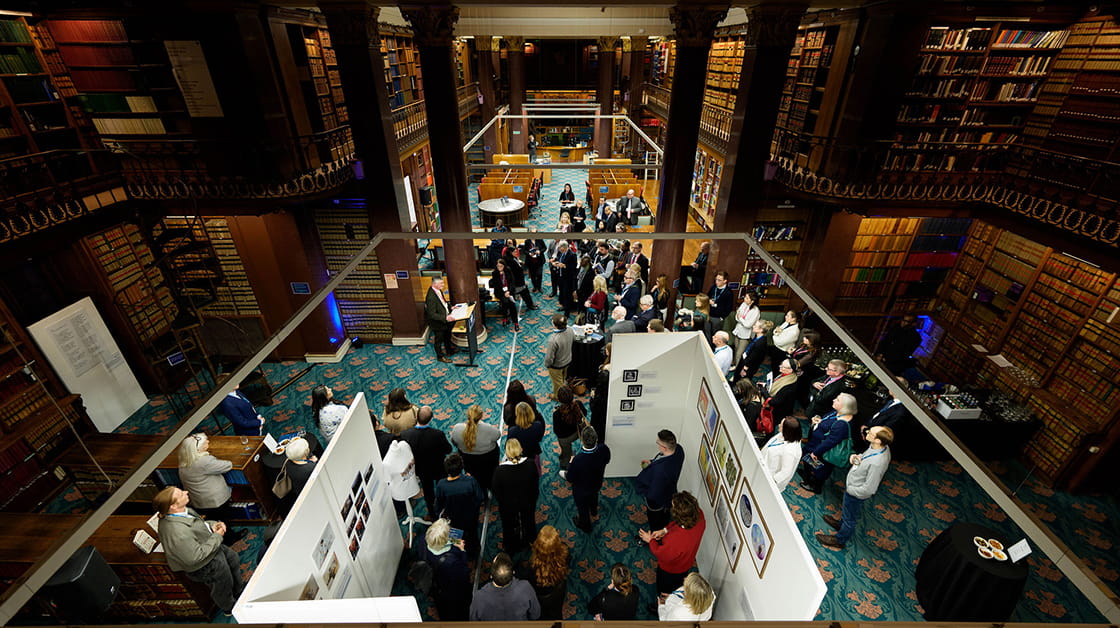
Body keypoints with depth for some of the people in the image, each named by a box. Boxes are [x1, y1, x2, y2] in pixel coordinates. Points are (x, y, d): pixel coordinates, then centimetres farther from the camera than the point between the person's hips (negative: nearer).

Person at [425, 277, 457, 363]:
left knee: (447, 336, 27)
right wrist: (445, 318, -35)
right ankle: (440, 356, 35)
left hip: (445, 320, 8)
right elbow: (432, 314, -31)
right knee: (439, 340, 14)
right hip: (437, 323, -8)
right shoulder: (431, 297, -33)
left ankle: (449, 350, 50)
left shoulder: (439, 291, -5)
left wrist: (450, 307, 1)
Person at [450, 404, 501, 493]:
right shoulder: (488, 429, -38)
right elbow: (498, 435, -15)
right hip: (488, 459, -2)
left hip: (467, 461, 2)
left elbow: (454, 442, -9)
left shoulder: (457, 428, -30)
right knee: (490, 475, 31)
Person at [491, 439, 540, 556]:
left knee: (509, 527, 28)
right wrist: (533, 500, 7)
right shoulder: (530, 465, -29)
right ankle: (529, 544, 58)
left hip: (508, 506, -2)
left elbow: (496, 492, -18)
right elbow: (536, 486, -11)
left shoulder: (500, 470, -36)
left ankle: (510, 550, 53)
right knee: (528, 522, 32)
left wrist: (501, 501, 4)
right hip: (528, 503, 2)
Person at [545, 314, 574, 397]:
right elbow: (573, 339, 3)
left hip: (557, 365, -6)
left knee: (557, 382, 23)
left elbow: (549, 357, -30)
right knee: (563, 378, 33)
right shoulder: (570, 330, -22)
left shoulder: (553, 339, -42)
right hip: (568, 361, 6)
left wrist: (546, 365, -9)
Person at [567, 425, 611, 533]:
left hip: (581, 491, -4)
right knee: (593, 496, 39)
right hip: (597, 484, 4)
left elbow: (570, 479, -26)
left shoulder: (578, 460, -45)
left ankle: (585, 526, 58)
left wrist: (570, 463, -11)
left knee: (582, 508, 28)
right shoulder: (604, 449, -33)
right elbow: (607, 460, -8)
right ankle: (594, 512, 70)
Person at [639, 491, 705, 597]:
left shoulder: (676, 539, -48)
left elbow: (662, 554, -25)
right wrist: (665, 530, -14)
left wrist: (650, 540, -10)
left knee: (664, 593, 28)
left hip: (670, 570, -6)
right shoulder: (699, 515, -31)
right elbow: (678, 522, -7)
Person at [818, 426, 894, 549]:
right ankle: (841, 523, 63)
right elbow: (865, 456, 6)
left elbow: (868, 490, -32)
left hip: (856, 494, -7)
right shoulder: (881, 446, -18)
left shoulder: (877, 463, -42)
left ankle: (840, 540, 47)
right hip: (852, 485, 7)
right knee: (845, 509, 35)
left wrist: (849, 489, -18)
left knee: (849, 518, 21)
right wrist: (856, 456, -14)